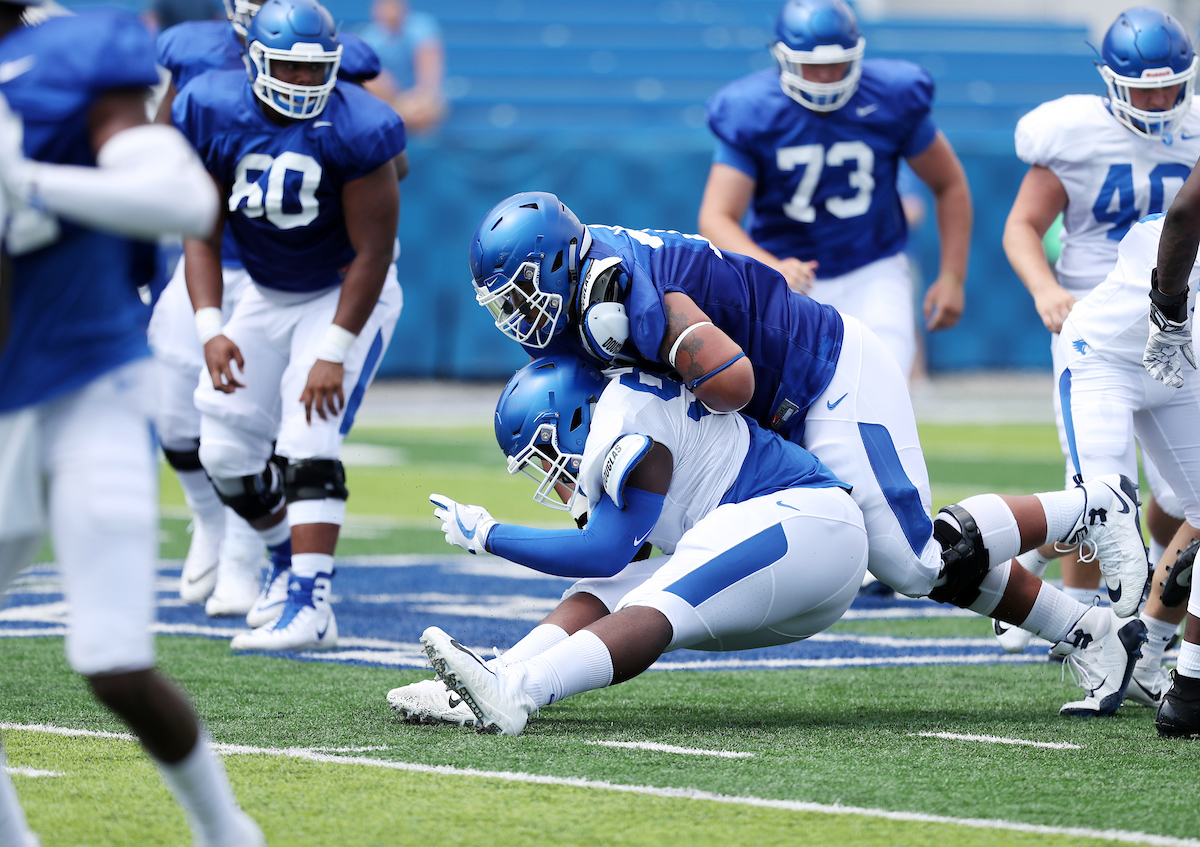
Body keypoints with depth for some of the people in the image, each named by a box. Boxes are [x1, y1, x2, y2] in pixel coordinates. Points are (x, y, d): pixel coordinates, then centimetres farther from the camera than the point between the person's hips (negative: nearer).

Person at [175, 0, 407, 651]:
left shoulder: (354, 130, -27)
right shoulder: (211, 114, -16)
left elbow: (372, 251, -22)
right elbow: (202, 232, -9)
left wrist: (334, 352, -24)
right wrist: (210, 328, -22)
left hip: (347, 294, -5)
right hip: (267, 295, 5)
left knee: (306, 443, -21)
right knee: (225, 450, 3)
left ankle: (310, 609, -26)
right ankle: (290, 558, 31)